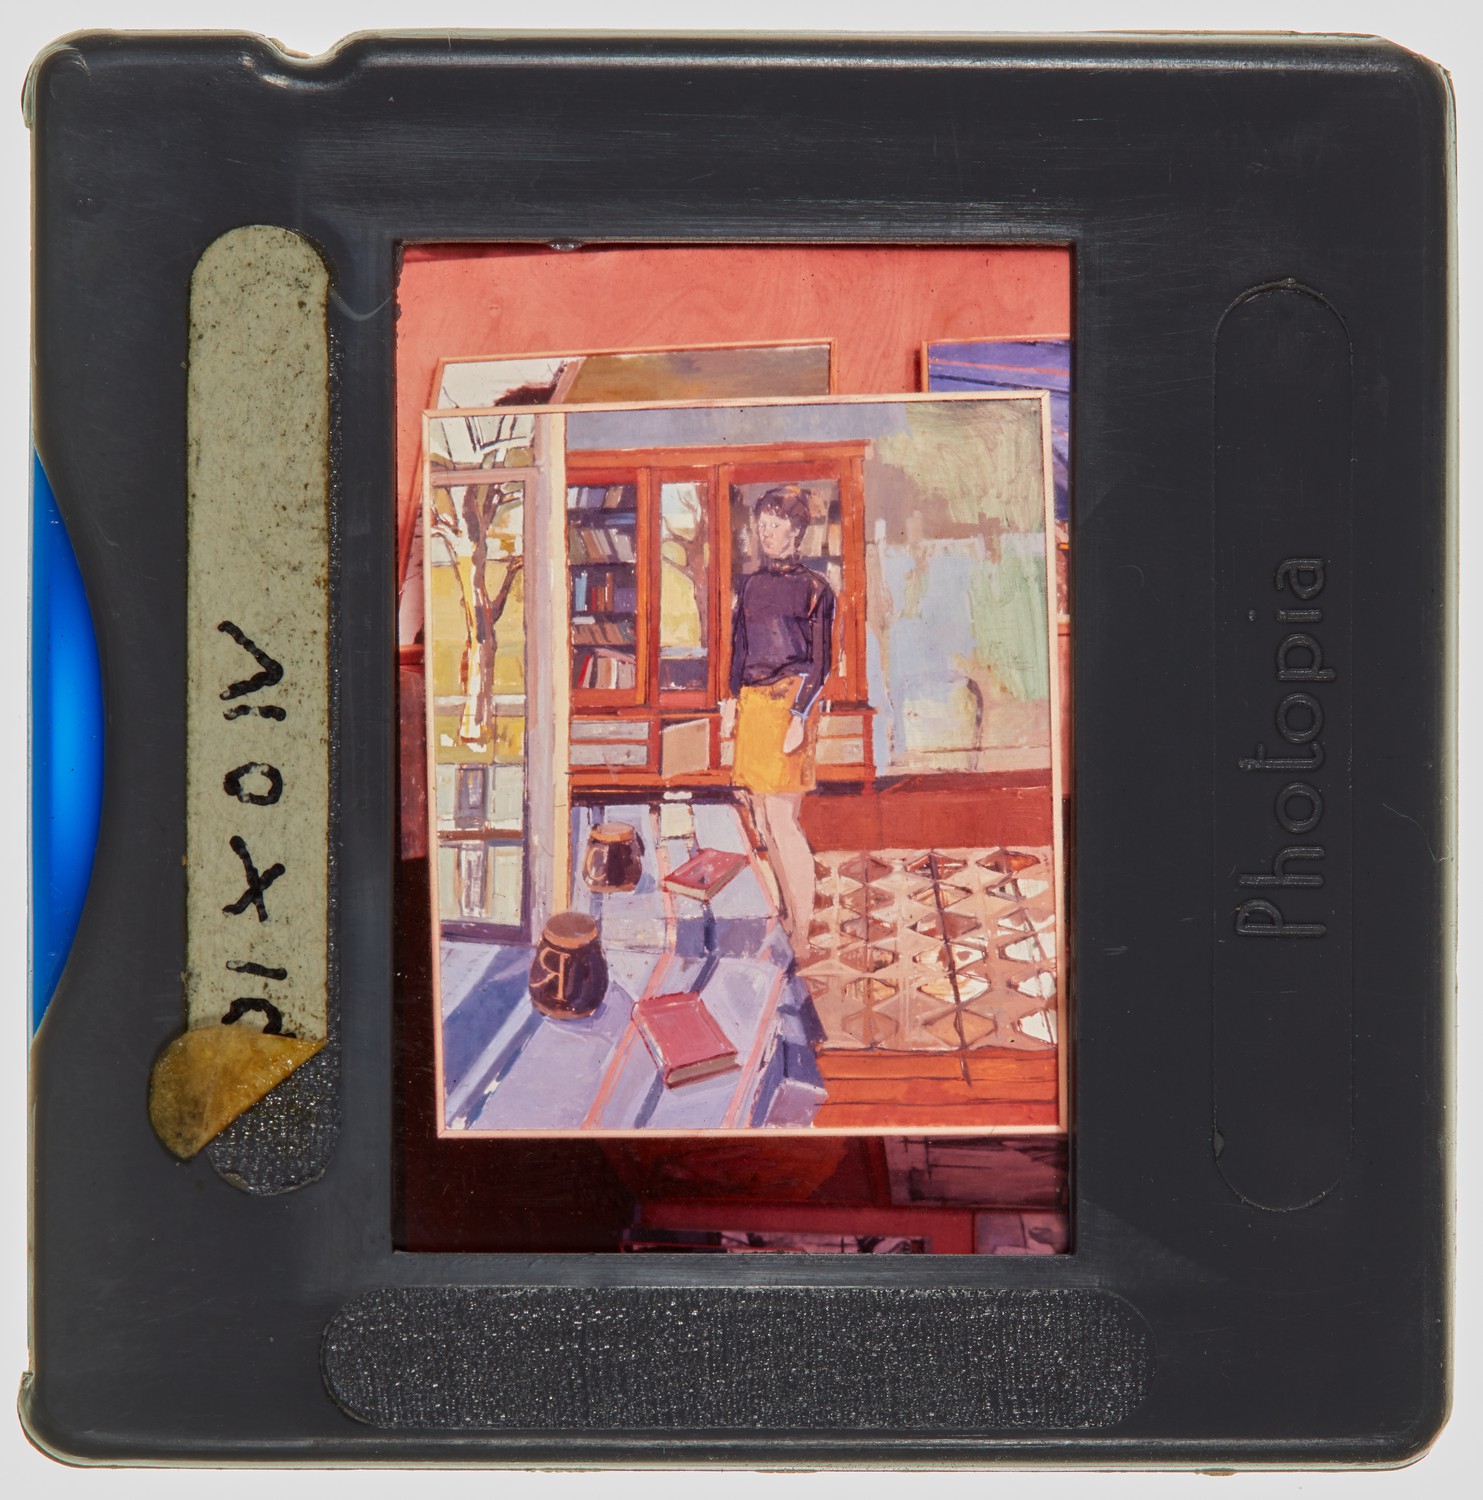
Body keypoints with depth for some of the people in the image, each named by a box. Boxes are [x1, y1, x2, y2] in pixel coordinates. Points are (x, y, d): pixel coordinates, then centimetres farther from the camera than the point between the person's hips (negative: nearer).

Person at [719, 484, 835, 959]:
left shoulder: (812, 588, -2)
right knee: (762, 817, 8)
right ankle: (788, 915, 18)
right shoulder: (749, 584, 15)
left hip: (789, 701, -7)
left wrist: (800, 717, -13)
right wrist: (732, 698, 10)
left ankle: (801, 936, -8)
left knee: (783, 818, -11)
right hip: (752, 702, 7)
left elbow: (820, 661, -5)